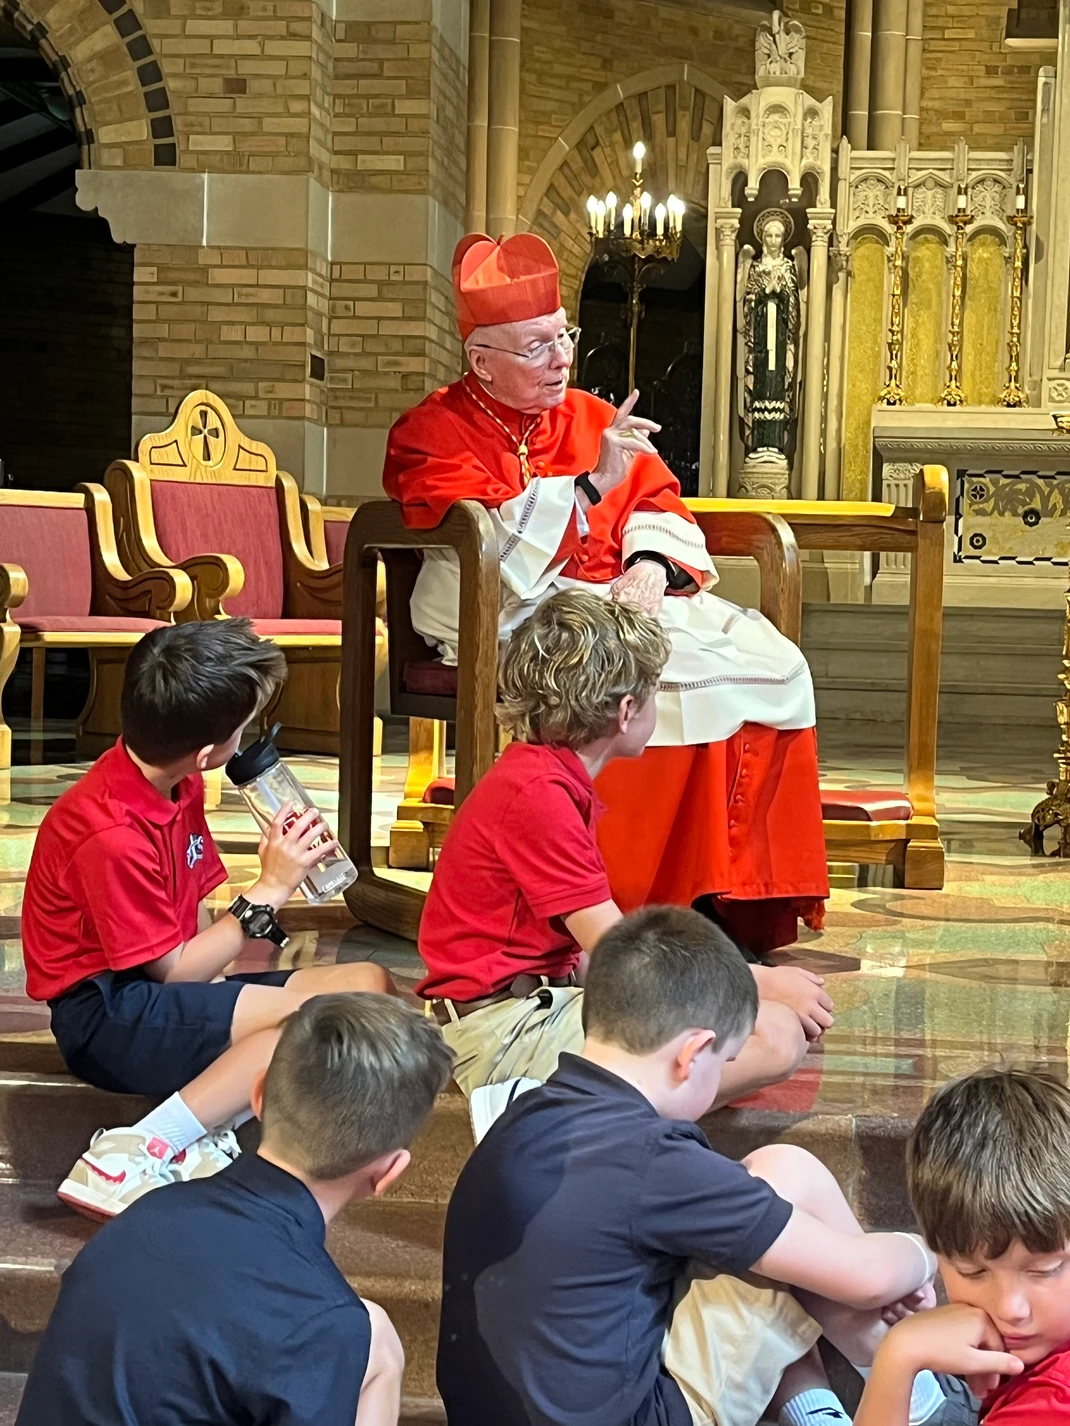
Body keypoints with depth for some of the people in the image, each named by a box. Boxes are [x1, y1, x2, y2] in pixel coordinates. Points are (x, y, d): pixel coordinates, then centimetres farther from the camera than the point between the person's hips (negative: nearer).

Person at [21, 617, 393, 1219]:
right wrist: (272, 890, -15)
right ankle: (136, 1155, -30)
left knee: (369, 985, -5)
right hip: (106, 1015, -10)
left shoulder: (179, 784, 4)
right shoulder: (113, 835, -23)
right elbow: (172, 970, -17)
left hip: (176, 993, 10)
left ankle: (209, 1135, -20)